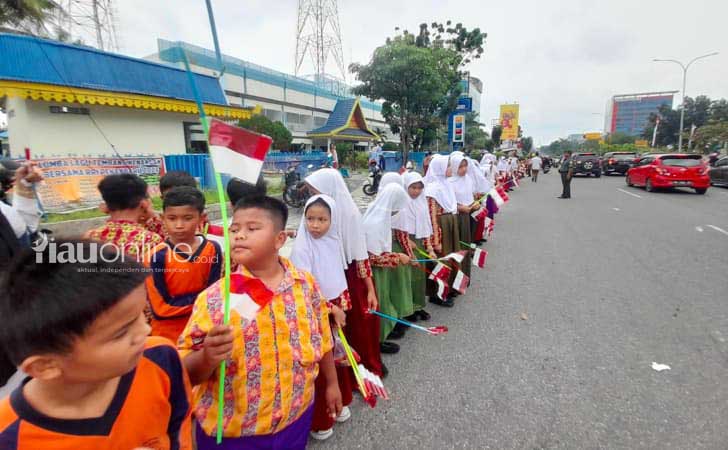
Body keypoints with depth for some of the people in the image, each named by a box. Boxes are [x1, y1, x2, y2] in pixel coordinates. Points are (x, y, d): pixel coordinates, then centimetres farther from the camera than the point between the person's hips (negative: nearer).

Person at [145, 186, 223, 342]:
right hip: (167, 337, -2)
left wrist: (179, 302, -20)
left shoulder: (212, 249, -8)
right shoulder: (157, 256, -15)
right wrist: (200, 298, -16)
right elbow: (160, 309, -15)